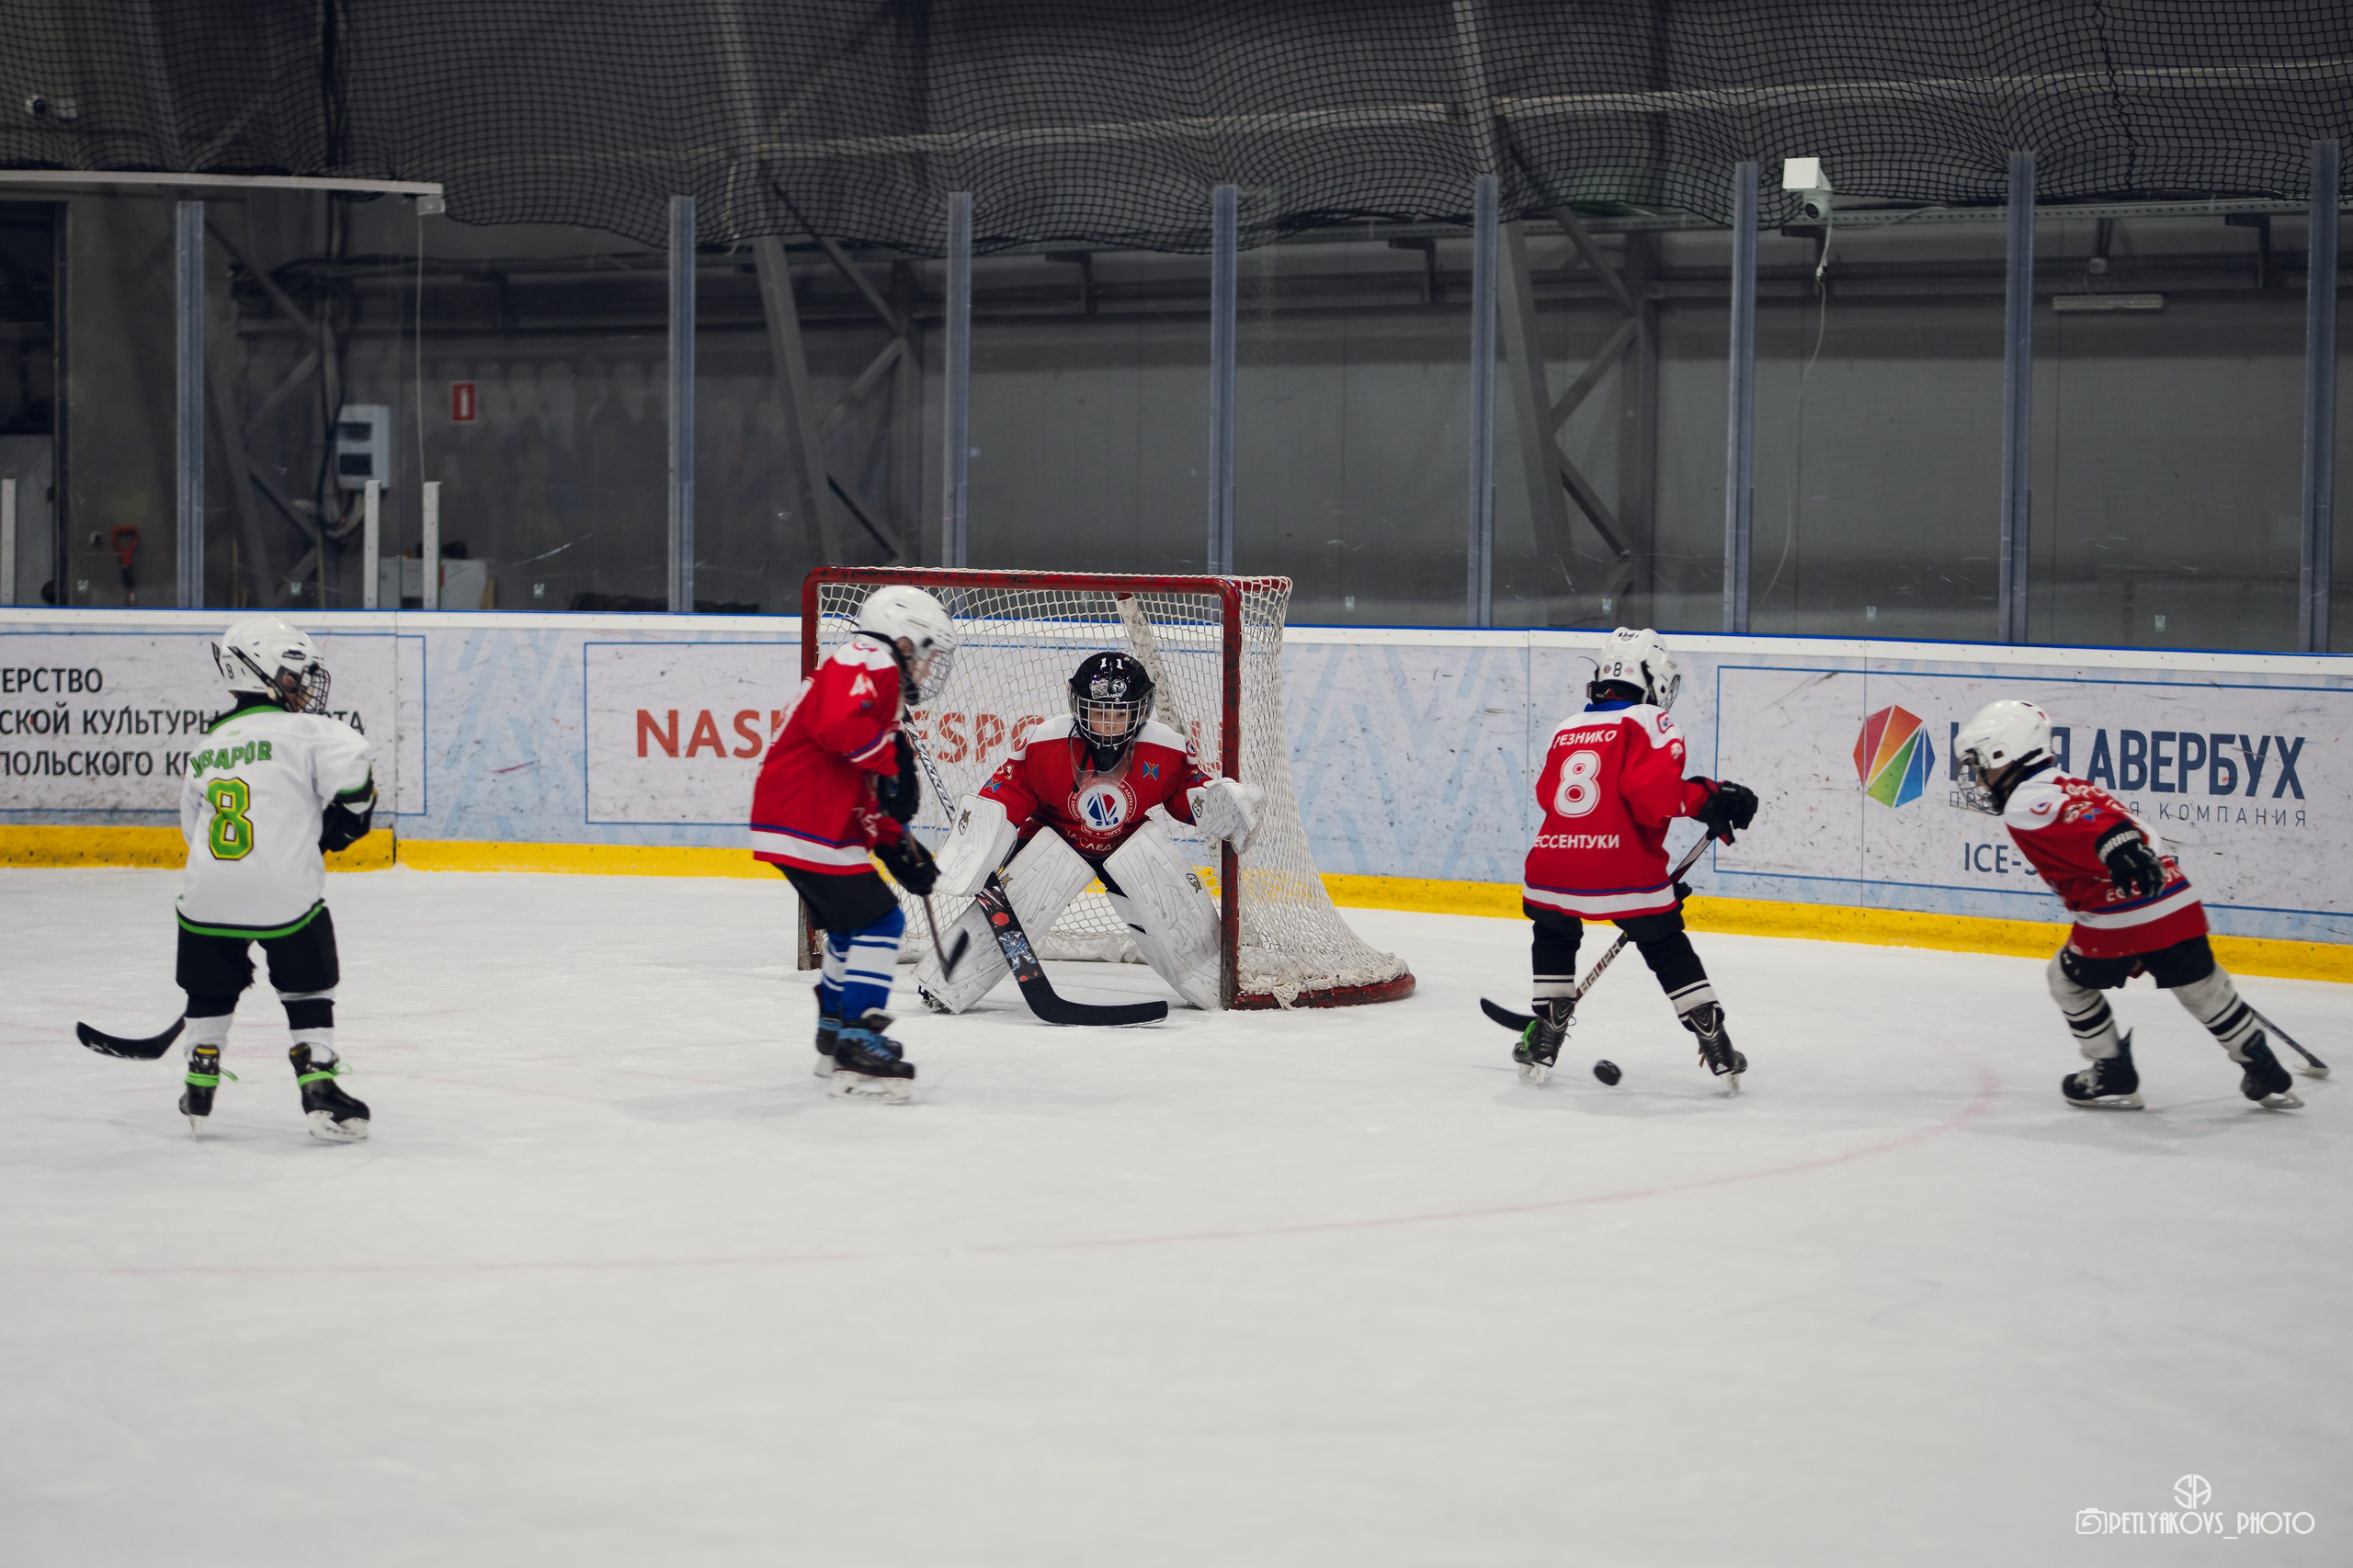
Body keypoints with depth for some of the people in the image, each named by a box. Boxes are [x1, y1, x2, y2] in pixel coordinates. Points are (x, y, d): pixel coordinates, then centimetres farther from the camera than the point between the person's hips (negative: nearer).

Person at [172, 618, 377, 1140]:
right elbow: (351, 769, -15)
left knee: (212, 990, 23)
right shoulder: (304, 731, -2)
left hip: (207, 896, 5)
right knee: (308, 991, 9)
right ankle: (319, 1089, 2)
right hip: (283, 893, -5)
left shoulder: (207, 748, 18)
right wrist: (342, 822, 5)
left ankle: (199, 1091, 28)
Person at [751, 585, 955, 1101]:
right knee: (878, 921, -11)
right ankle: (857, 1046, -15)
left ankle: (835, 1037, 32)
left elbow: (869, 797, 26)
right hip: (809, 826, -11)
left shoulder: (883, 686, 25)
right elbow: (840, 724, -30)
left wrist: (897, 846, 19)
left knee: (851, 925, 22)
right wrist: (892, 761, -21)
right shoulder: (866, 663, -8)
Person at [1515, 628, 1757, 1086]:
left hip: (1551, 870, 4)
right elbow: (1653, 790, -15)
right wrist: (1708, 798, -3)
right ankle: (1719, 1052, 12)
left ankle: (1541, 1046, 27)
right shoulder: (1647, 722, 3)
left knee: (1554, 940, 31)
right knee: (1669, 950, 13)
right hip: (1625, 872, -4)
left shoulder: (1566, 730, 22)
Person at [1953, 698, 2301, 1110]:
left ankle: (2114, 1076, 19)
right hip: (2176, 903, 7)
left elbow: (2078, 822, -23)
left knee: (2069, 980, 16)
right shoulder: (2073, 786, 27)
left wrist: (2116, 847, -42)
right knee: (2199, 984, 18)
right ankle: (2266, 1073, 21)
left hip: (2117, 919, -7)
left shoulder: (2025, 806, -2)